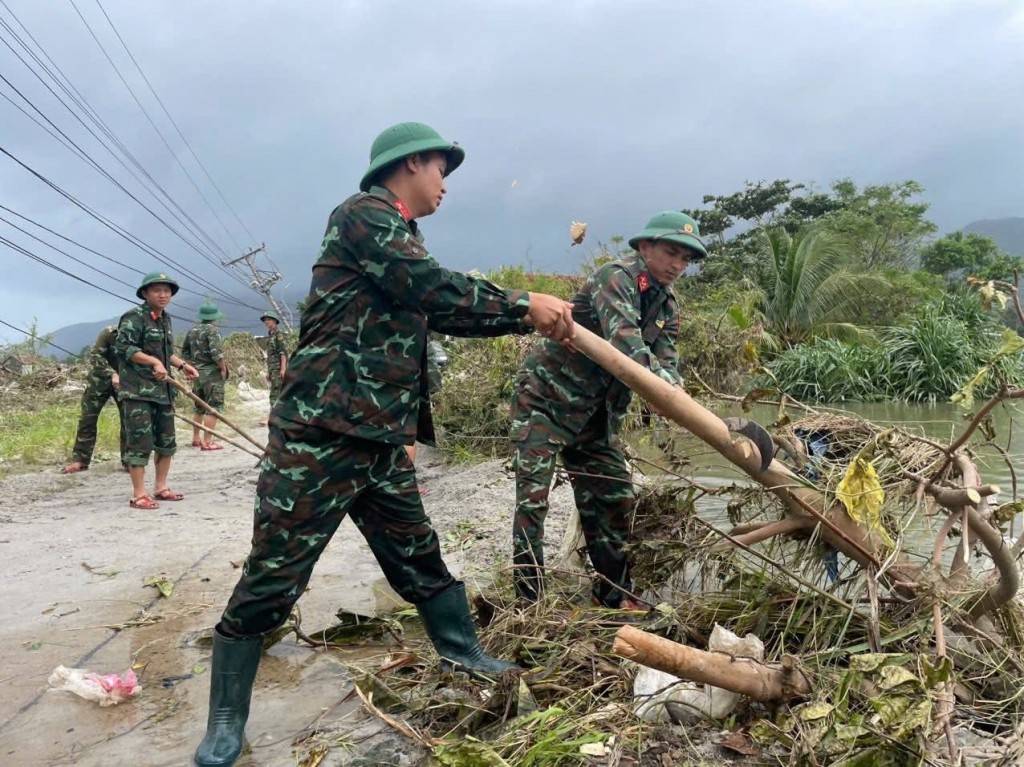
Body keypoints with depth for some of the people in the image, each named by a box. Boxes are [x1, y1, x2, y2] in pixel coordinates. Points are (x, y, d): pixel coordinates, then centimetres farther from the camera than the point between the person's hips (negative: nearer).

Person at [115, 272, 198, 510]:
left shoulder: (165, 319, 15)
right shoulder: (134, 317, -10)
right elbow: (123, 347, -18)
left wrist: (182, 365, 10)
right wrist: (154, 362, -23)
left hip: (162, 389, 9)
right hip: (138, 390, -9)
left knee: (167, 441, 13)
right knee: (141, 442, -8)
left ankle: (160, 487, 24)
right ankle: (139, 495, -2)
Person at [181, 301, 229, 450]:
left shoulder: (193, 330, 10)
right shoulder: (212, 330, -14)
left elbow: (185, 351, 17)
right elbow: (216, 353, -23)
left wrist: (194, 363, 19)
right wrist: (223, 367, -11)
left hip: (197, 373, 8)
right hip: (212, 373, -8)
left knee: (199, 406, 18)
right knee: (213, 407, -5)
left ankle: (196, 438, 27)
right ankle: (207, 442, -7)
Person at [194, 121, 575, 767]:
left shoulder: (403, 242, 21)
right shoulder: (362, 213, -8)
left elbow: (447, 312, 24)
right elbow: (435, 289, -18)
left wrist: (530, 318, 19)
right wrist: (523, 303, -10)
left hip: (383, 441, 9)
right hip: (320, 435, -9)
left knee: (420, 558, 18)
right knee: (272, 580, -1)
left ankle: (465, 655, 35)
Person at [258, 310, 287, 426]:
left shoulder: (278, 334, -7)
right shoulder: (270, 335, 19)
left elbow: (283, 352, -16)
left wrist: (283, 368, -23)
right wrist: (268, 371, 21)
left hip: (278, 368, -9)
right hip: (273, 369, 9)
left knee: (275, 392, -12)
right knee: (280, 392, 9)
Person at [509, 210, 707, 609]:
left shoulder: (667, 305, 6)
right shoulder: (616, 277, -19)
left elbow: (665, 361, -5)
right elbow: (625, 344, -35)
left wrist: (677, 395, -27)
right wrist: (674, 388, -45)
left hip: (595, 409, 8)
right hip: (546, 396, -8)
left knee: (615, 496, 9)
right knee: (533, 496, -9)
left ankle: (614, 592, 23)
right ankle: (528, 597, -1)